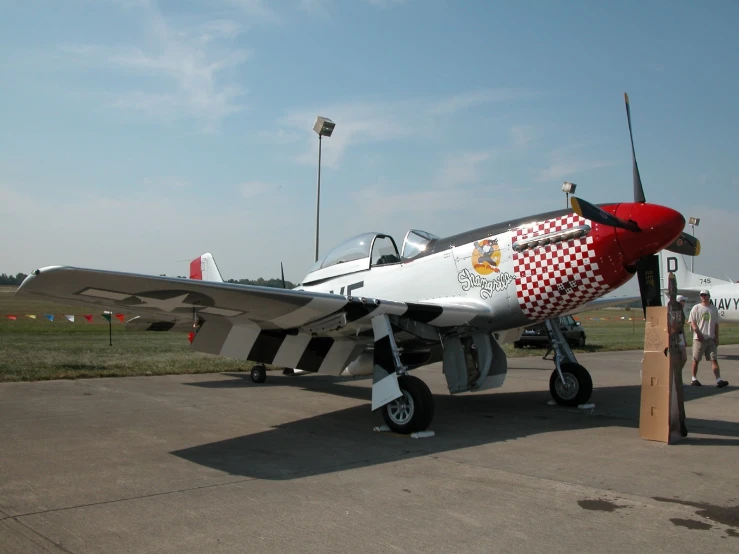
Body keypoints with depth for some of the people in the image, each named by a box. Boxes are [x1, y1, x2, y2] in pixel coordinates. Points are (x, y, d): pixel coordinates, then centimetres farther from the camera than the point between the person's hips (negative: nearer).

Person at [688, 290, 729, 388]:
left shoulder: (713, 308, 12)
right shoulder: (696, 308, 0)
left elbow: (716, 324, 15)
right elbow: (692, 323, -5)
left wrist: (716, 337, 7)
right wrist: (698, 333, -17)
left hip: (711, 339, 3)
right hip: (699, 338, -3)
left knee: (714, 359, -3)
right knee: (696, 359, 4)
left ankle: (719, 380, -8)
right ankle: (694, 379, 14)